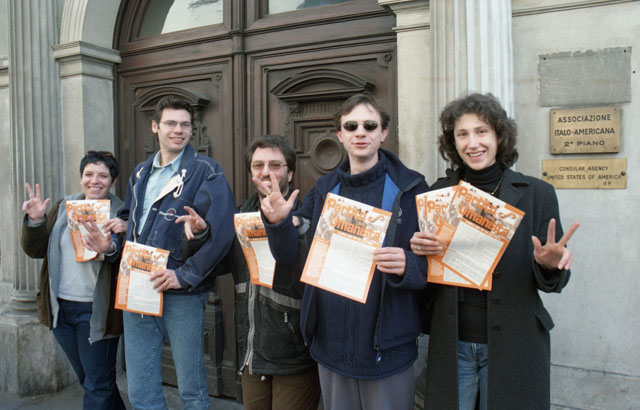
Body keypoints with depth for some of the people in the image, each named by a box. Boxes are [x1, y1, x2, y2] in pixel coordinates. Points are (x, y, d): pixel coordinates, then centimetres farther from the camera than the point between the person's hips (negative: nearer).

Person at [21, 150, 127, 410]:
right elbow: (35, 250, 8)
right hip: (61, 308, 6)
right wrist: (35, 221, -9)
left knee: (97, 385, 4)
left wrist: (126, 232, -34)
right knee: (86, 378, 21)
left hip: (96, 311, -6)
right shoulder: (64, 208, 8)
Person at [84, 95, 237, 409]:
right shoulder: (141, 173, 14)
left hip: (182, 295, -6)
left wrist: (186, 274, -20)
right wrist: (112, 245, 3)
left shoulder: (205, 171, -7)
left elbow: (223, 228, -19)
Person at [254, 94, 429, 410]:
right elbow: (293, 256, 2)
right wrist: (278, 222, -17)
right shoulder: (325, 190, 4)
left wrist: (406, 267, -28)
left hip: (387, 348, -3)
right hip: (331, 345, 4)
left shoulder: (410, 188, -7)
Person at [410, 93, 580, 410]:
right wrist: (419, 250, -14)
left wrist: (549, 265, -22)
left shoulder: (537, 193, -4)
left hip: (512, 345, -1)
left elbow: (551, 282, 0)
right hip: (451, 344, 2)